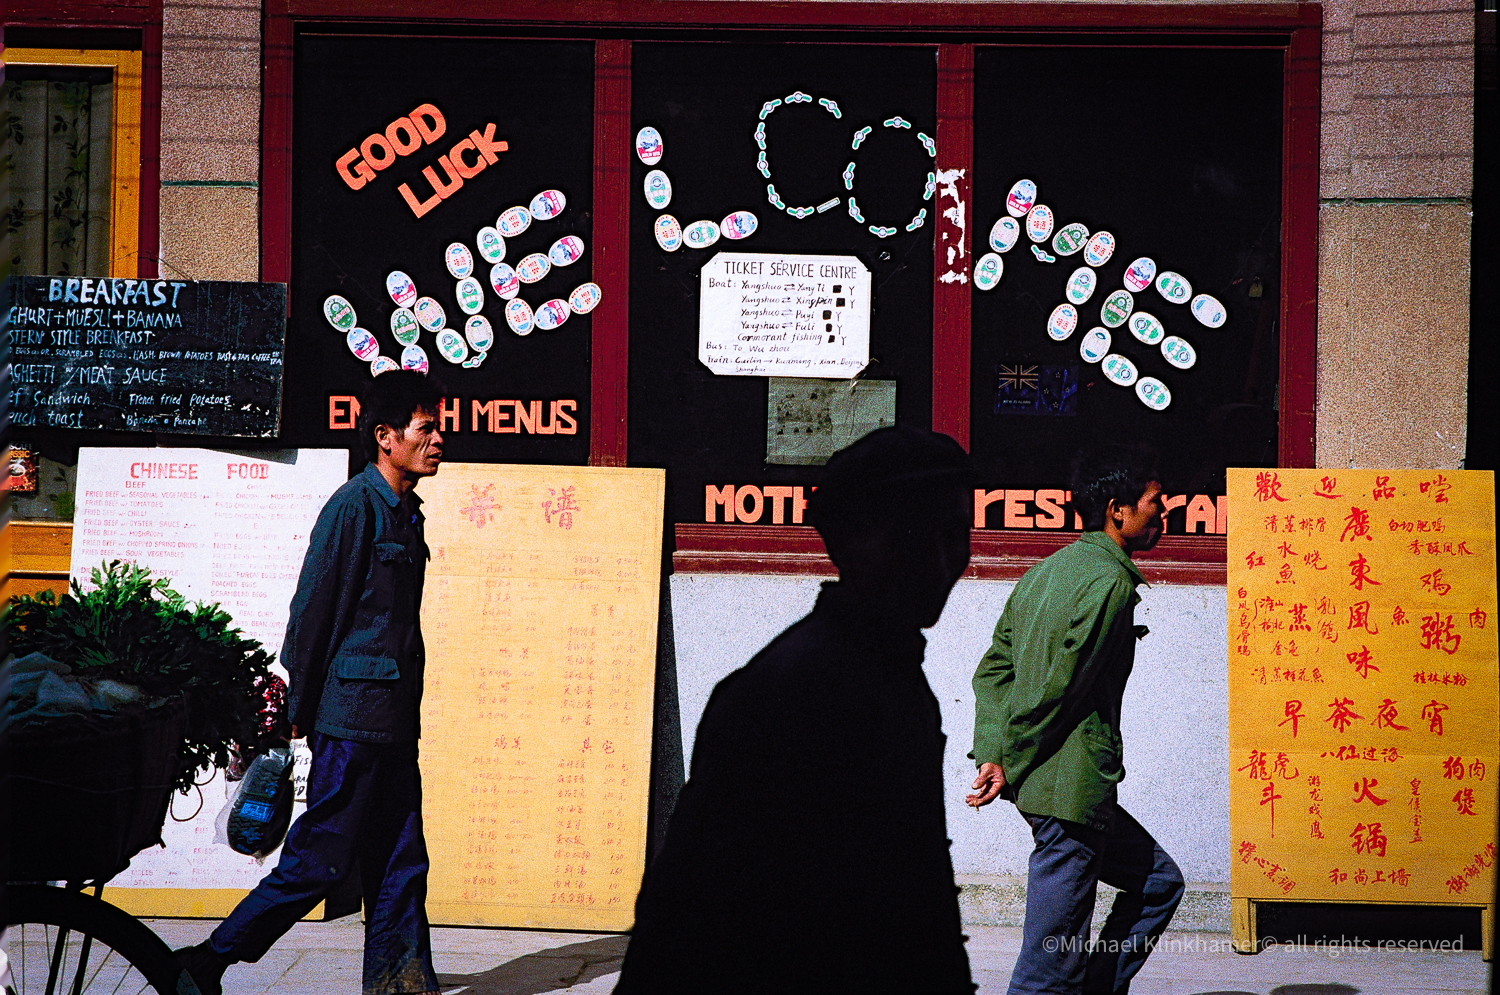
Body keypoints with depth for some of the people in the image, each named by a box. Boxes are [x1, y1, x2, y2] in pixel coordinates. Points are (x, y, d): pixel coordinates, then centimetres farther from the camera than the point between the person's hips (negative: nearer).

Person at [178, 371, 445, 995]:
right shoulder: (353, 506, -11)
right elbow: (311, 609, -11)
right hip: (352, 715, -9)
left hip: (394, 720, 9)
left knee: (401, 861, 8)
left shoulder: (406, 513, 16)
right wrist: (301, 706, -9)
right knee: (320, 861, -7)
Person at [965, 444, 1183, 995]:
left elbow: (992, 671, 13)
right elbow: (1059, 686, -18)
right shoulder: (1111, 583, -14)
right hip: (1072, 786, -10)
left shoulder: (1046, 570, 15)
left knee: (1158, 881, 23)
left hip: (1038, 781, 10)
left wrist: (993, 754, 4)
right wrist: (1010, 762, -10)